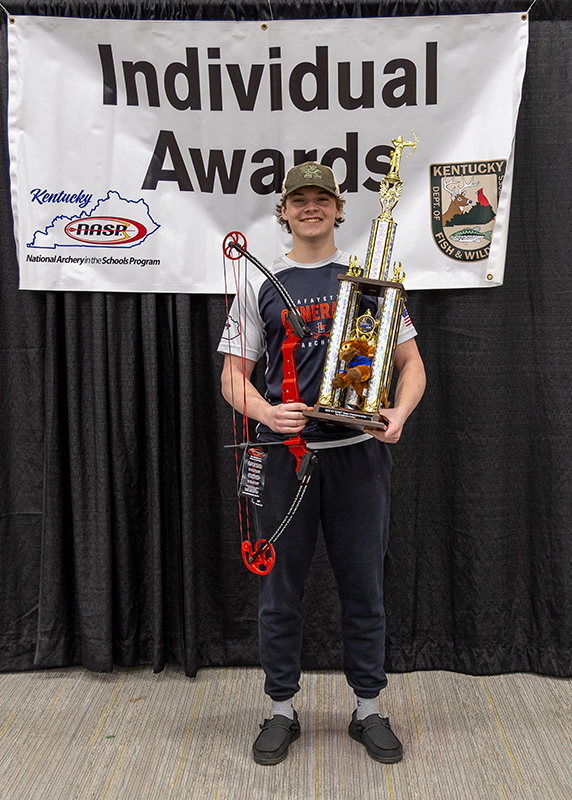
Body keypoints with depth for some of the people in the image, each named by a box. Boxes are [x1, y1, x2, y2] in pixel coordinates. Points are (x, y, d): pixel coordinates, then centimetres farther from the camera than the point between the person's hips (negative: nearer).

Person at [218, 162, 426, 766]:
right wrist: (265, 412, -15)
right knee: (279, 589, 7)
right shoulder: (261, 282, 8)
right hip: (283, 449, 0)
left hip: (358, 450, 0)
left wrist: (399, 413, -11)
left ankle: (369, 710, 27)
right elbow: (233, 374, 6)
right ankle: (282, 710, 26)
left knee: (363, 587, 9)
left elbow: (410, 361, 9)